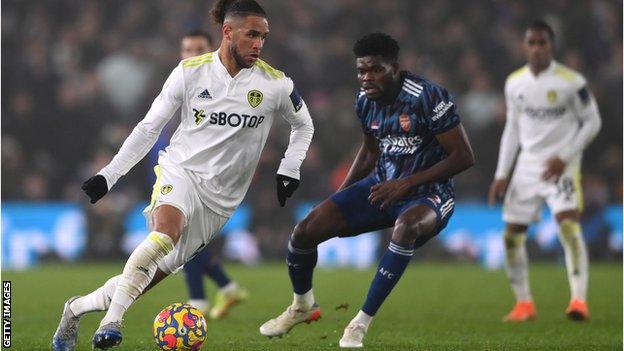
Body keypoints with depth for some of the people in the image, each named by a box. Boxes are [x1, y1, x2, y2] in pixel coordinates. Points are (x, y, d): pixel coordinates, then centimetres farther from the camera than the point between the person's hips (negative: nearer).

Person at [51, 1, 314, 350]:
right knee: (167, 231, -36)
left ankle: (77, 308, 19)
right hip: (180, 170, -2)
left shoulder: (275, 84, -5)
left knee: (152, 275, -2)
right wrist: (109, 175, 0)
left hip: (220, 199, 2)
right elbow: (149, 127, 2)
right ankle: (111, 321, -31)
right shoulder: (191, 71, -6)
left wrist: (289, 170, 4)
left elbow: (304, 125, 15)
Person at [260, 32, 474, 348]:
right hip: (382, 186, 6)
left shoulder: (428, 98, -20)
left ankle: (362, 322, -31)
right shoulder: (365, 100, 0)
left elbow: (464, 156, -19)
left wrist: (407, 183, -23)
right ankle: (302, 306, 24)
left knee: (406, 225, -42)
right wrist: (339, 198, 12)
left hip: (426, 194, -6)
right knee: (305, 230, -7)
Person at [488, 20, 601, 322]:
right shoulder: (514, 83, 5)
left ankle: (579, 299, -25)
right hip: (527, 166, 5)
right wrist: (501, 175, 10)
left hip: (561, 166, -5)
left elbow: (592, 122, -3)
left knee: (569, 225, -24)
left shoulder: (571, 82, -10)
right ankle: (524, 304, 15)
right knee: (512, 235, 1)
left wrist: (564, 158, -13)